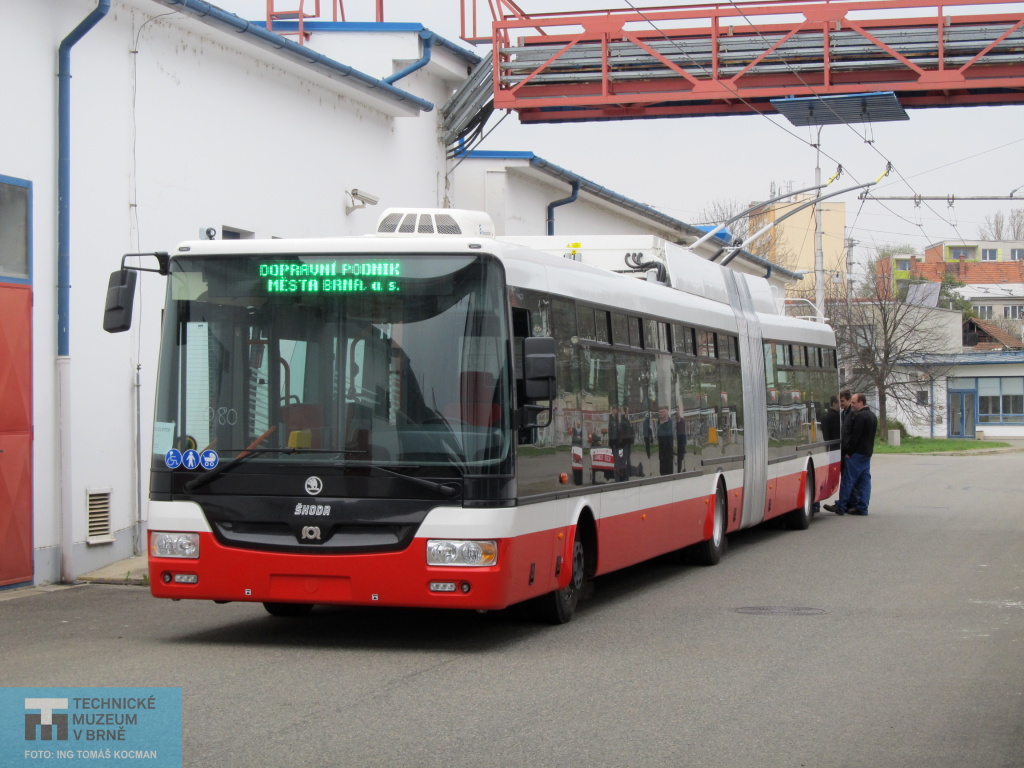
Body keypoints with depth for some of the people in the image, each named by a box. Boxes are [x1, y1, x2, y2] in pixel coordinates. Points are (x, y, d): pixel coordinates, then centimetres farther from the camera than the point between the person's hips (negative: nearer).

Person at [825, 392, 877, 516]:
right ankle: (862, 507, 8)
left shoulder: (860, 416, -16)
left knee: (848, 480, -5)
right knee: (864, 481, 8)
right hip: (867, 453, 10)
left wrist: (849, 452, -13)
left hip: (857, 454, -10)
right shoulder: (873, 416, 16)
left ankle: (840, 506, -4)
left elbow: (855, 436, -19)